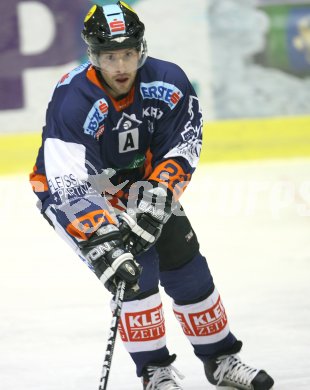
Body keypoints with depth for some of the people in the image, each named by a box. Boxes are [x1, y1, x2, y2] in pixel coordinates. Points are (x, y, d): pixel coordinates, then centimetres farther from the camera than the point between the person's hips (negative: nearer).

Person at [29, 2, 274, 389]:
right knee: (135, 267, -20)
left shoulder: (167, 82, -21)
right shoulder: (73, 102, -34)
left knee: (186, 266, 5)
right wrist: (103, 243, -48)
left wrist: (158, 191, -29)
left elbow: (183, 145, -12)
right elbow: (68, 188, -39)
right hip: (72, 191, -5)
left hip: (140, 183, 5)